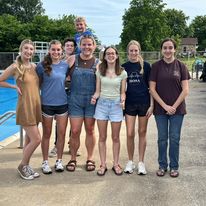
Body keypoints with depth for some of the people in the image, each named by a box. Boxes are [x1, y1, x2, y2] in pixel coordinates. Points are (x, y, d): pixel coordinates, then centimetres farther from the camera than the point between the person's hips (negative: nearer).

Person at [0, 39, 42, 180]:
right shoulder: (15, 67, -10)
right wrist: (15, 87, -8)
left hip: (36, 106, 6)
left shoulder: (34, 66, 8)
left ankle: (26, 166, 26)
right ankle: (22, 166, 12)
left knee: (29, 139, 13)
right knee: (36, 139, -8)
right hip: (25, 107, -6)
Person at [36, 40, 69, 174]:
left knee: (62, 134, 7)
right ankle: (45, 162, 21)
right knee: (47, 134, 8)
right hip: (47, 104, -3)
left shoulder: (65, 65, 3)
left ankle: (59, 161, 23)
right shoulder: (42, 66, -6)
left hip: (62, 104, 3)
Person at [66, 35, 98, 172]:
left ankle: (90, 159, 24)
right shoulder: (72, 60, 1)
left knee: (90, 130, 9)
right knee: (75, 131, 0)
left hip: (91, 100, 1)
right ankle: (73, 159, 19)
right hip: (75, 100, 0)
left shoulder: (97, 63, 3)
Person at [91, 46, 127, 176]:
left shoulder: (122, 73, 2)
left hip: (116, 105, -1)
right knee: (102, 137, 6)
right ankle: (103, 164, 16)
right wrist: (95, 97, -16)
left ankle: (116, 164, 20)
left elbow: (122, 92, 4)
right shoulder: (100, 72, 4)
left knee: (115, 137, 7)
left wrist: (123, 100, -16)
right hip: (102, 104, 1)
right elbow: (98, 91, 5)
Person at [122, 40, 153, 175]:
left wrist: (151, 105, -5)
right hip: (129, 103, 1)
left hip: (144, 103, -1)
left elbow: (151, 87, 1)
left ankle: (141, 162, 19)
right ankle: (130, 161, 18)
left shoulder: (146, 66, 0)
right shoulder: (124, 67, 5)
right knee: (130, 134, 0)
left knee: (142, 133, 8)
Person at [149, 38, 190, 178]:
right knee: (162, 138, 10)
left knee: (174, 139, 8)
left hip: (177, 109, 0)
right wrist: (165, 106, -9)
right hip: (160, 109, 1)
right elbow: (152, 88, -3)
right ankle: (162, 165, 25)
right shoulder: (156, 66, -1)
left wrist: (174, 106, -10)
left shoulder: (181, 66, -1)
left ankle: (174, 166, 23)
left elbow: (185, 90, -3)